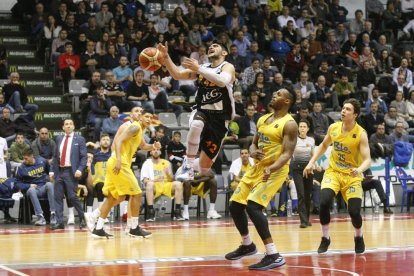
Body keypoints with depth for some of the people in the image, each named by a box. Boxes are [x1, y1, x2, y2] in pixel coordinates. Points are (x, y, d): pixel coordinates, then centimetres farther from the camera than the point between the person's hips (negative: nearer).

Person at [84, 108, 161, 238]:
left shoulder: (139, 130, 22)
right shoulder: (135, 127, -9)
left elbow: (143, 146, 39)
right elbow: (118, 141, -20)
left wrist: (153, 146, 17)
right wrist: (118, 160, -30)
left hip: (115, 164, 10)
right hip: (120, 164, -10)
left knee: (115, 197, 13)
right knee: (136, 193, -3)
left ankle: (98, 229, 9)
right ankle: (134, 228, 3)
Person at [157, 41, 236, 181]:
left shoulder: (228, 67, -3)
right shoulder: (202, 68, 13)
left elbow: (223, 81, -27)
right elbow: (177, 74, 10)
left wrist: (198, 69, -31)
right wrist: (166, 56, -4)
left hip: (219, 117, -2)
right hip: (201, 111, 2)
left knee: (205, 162, 0)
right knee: (196, 125, -39)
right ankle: (188, 168, -33)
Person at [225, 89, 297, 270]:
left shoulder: (289, 124, -13)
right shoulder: (262, 119, 11)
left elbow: (287, 154, -20)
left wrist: (271, 169, -37)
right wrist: (254, 152, -6)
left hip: (275, 171, -9)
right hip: (257, 167, 9)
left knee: (252, 206, -25)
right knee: (235, 206, 11)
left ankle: (274, 256, -22)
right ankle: (247, 245, 35)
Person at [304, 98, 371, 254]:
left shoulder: (361, 134, -17)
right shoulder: (333, 128, -5)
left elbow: (367, 159, -21)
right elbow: (324, 145, 14)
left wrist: (359, 170, -41)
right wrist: (311, 162, 7)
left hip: (352, 176, -2)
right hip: (333, 172, 3)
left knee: (354, 211, -12)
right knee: (324, 202, -21)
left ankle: (359, 238, 22)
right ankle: (325, 239, -1)